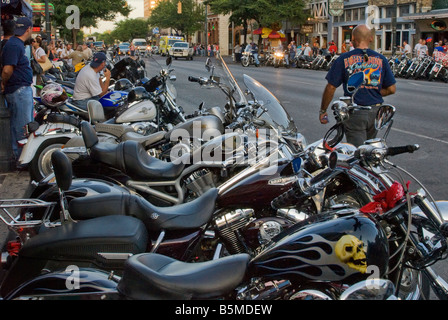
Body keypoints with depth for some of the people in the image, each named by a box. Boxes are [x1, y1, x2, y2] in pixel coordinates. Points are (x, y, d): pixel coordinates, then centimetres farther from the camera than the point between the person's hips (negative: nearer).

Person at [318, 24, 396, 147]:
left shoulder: (344, 59, -5)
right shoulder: (381, 59, 3)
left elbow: (331, 88, -6)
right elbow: (391, 89, 4)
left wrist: (323, 111, 5)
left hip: (354, 113, -3)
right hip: (375, 112, 4)